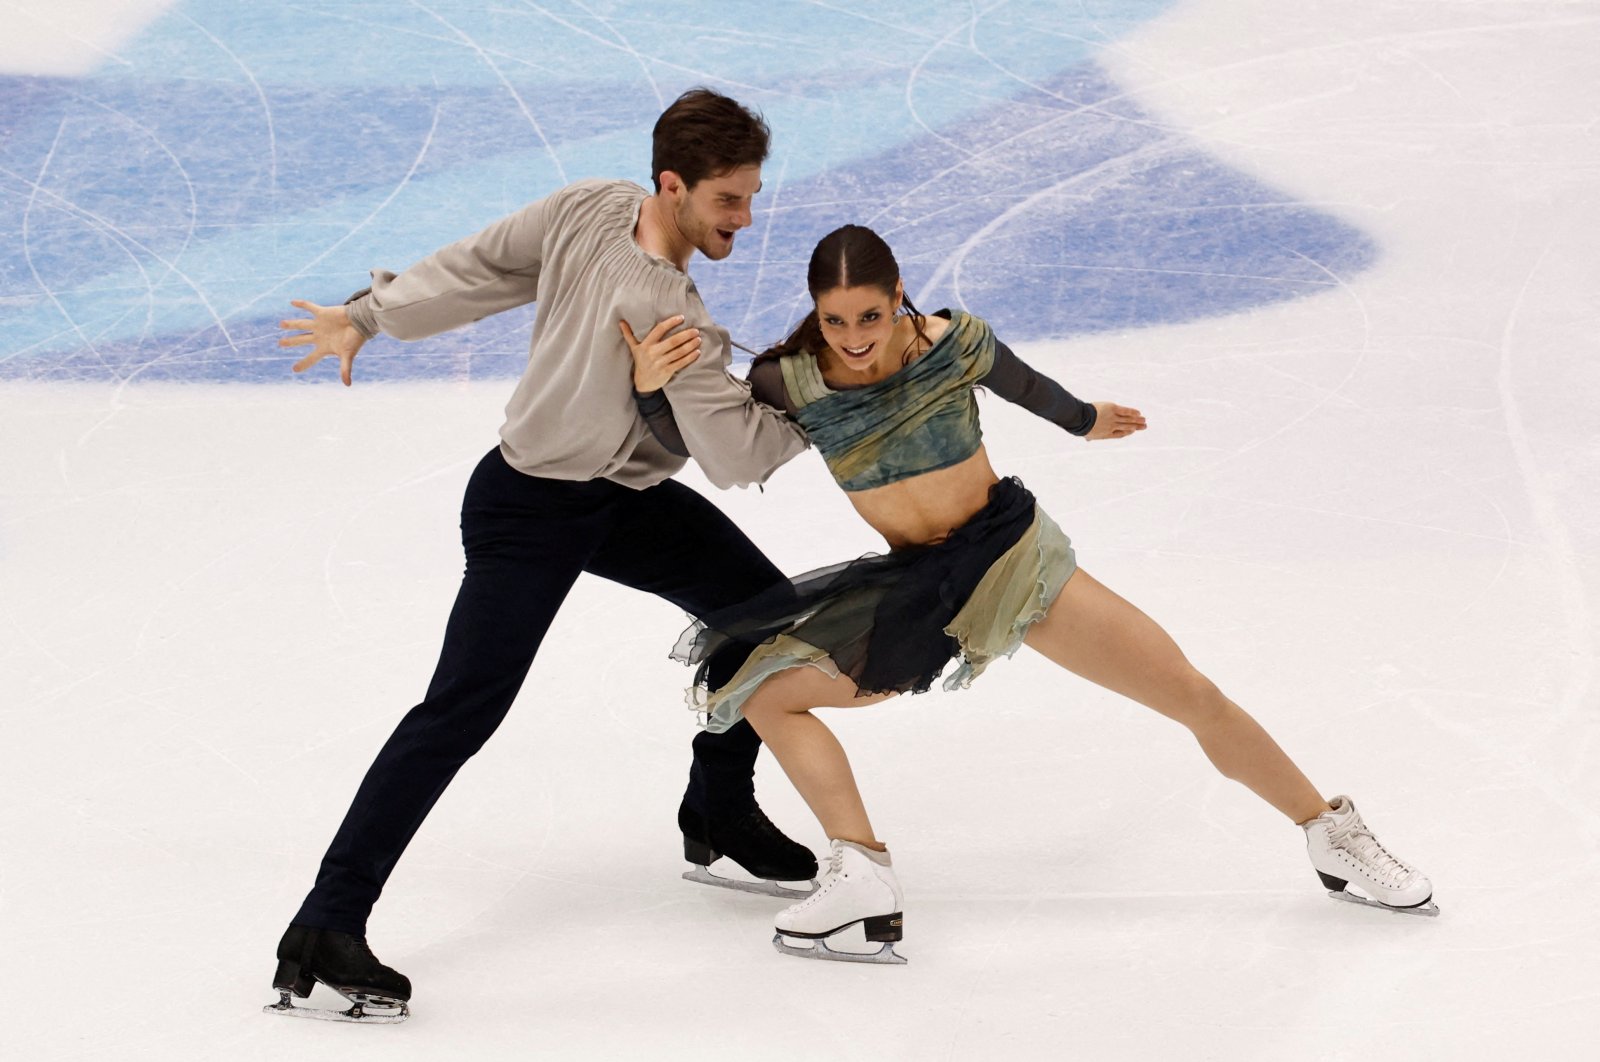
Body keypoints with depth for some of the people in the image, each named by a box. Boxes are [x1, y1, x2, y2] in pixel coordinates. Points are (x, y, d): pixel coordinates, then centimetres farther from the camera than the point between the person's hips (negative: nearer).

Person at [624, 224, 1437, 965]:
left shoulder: (954, 342, -16)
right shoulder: (790, 380, -16)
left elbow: (1024, 385, 6)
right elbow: (691, 445, -10)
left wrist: (1085, 419, 27)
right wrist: (654, 387, -32)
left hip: (1015, 557, -2)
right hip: (911, 587, 2)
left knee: (1195, 697, -6)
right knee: (763, 689, -15)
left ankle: (1334, 838, 14)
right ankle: (862, 878, -22)